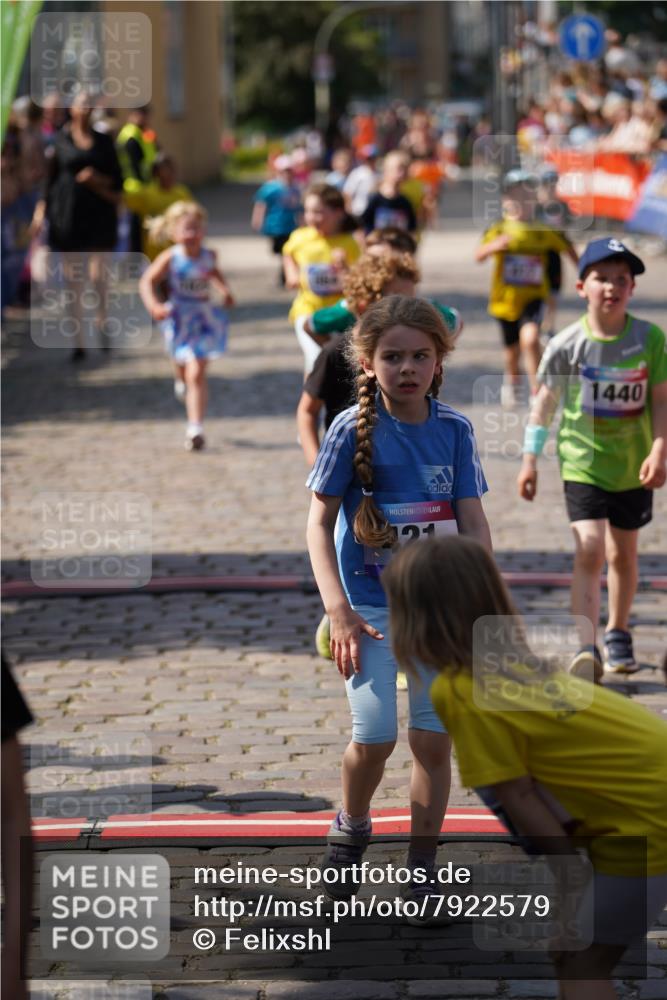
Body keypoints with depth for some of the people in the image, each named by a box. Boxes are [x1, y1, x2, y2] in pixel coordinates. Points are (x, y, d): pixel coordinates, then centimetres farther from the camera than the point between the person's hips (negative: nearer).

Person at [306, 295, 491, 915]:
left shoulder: (454, 430, 0)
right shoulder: (352, 430, -8)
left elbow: (473, 524, 2)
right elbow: (319, 522, -6)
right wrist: (338, 611, -14)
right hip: (371, 604, -3)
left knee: (433, 738, 2)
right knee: (374, 736, -11)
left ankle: (422, 869, 16)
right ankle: (350, 830, 19)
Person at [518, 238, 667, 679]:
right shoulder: (567, 344, -9)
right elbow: (546, 399, 0)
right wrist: (530, 459, 1)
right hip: (583, 463, -2)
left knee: (624, 552, 16)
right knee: (589, 551, -15)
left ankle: (618, 634, 35)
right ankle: (586, 648, -18)